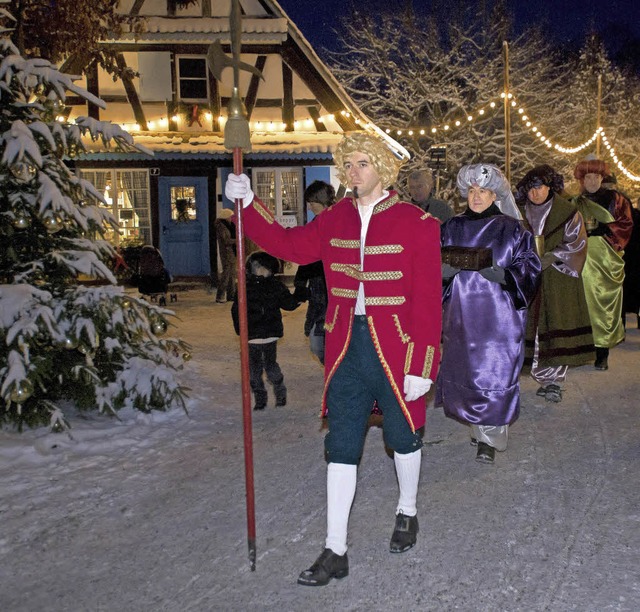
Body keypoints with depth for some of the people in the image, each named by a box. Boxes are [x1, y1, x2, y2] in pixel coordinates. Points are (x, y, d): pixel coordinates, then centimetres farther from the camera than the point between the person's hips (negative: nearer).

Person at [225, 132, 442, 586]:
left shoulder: (416, 224, -9)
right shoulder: (335, 220, 6)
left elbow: (428, 300, -11)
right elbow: (289, 245, 11)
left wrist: (422, 365, -15)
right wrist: (249, 205, -1)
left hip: (396, 350, -3)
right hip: (346, 347, 4)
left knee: (402, 436, 15)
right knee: (341, 446, 5)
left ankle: (407, 512, 44)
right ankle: (336, 552, 15)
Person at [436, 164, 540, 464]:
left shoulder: (511, 230, 0)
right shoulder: (452, 228, 9)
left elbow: (529, 269, -2)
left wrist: (501, 274, -20)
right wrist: (445, 270, -12)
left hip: (498, 316, -3)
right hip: (460, 313, 4)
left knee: (494, 373, -6)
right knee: (463, 370, 8)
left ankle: (490, 438, 6)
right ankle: (479, 425, 27)